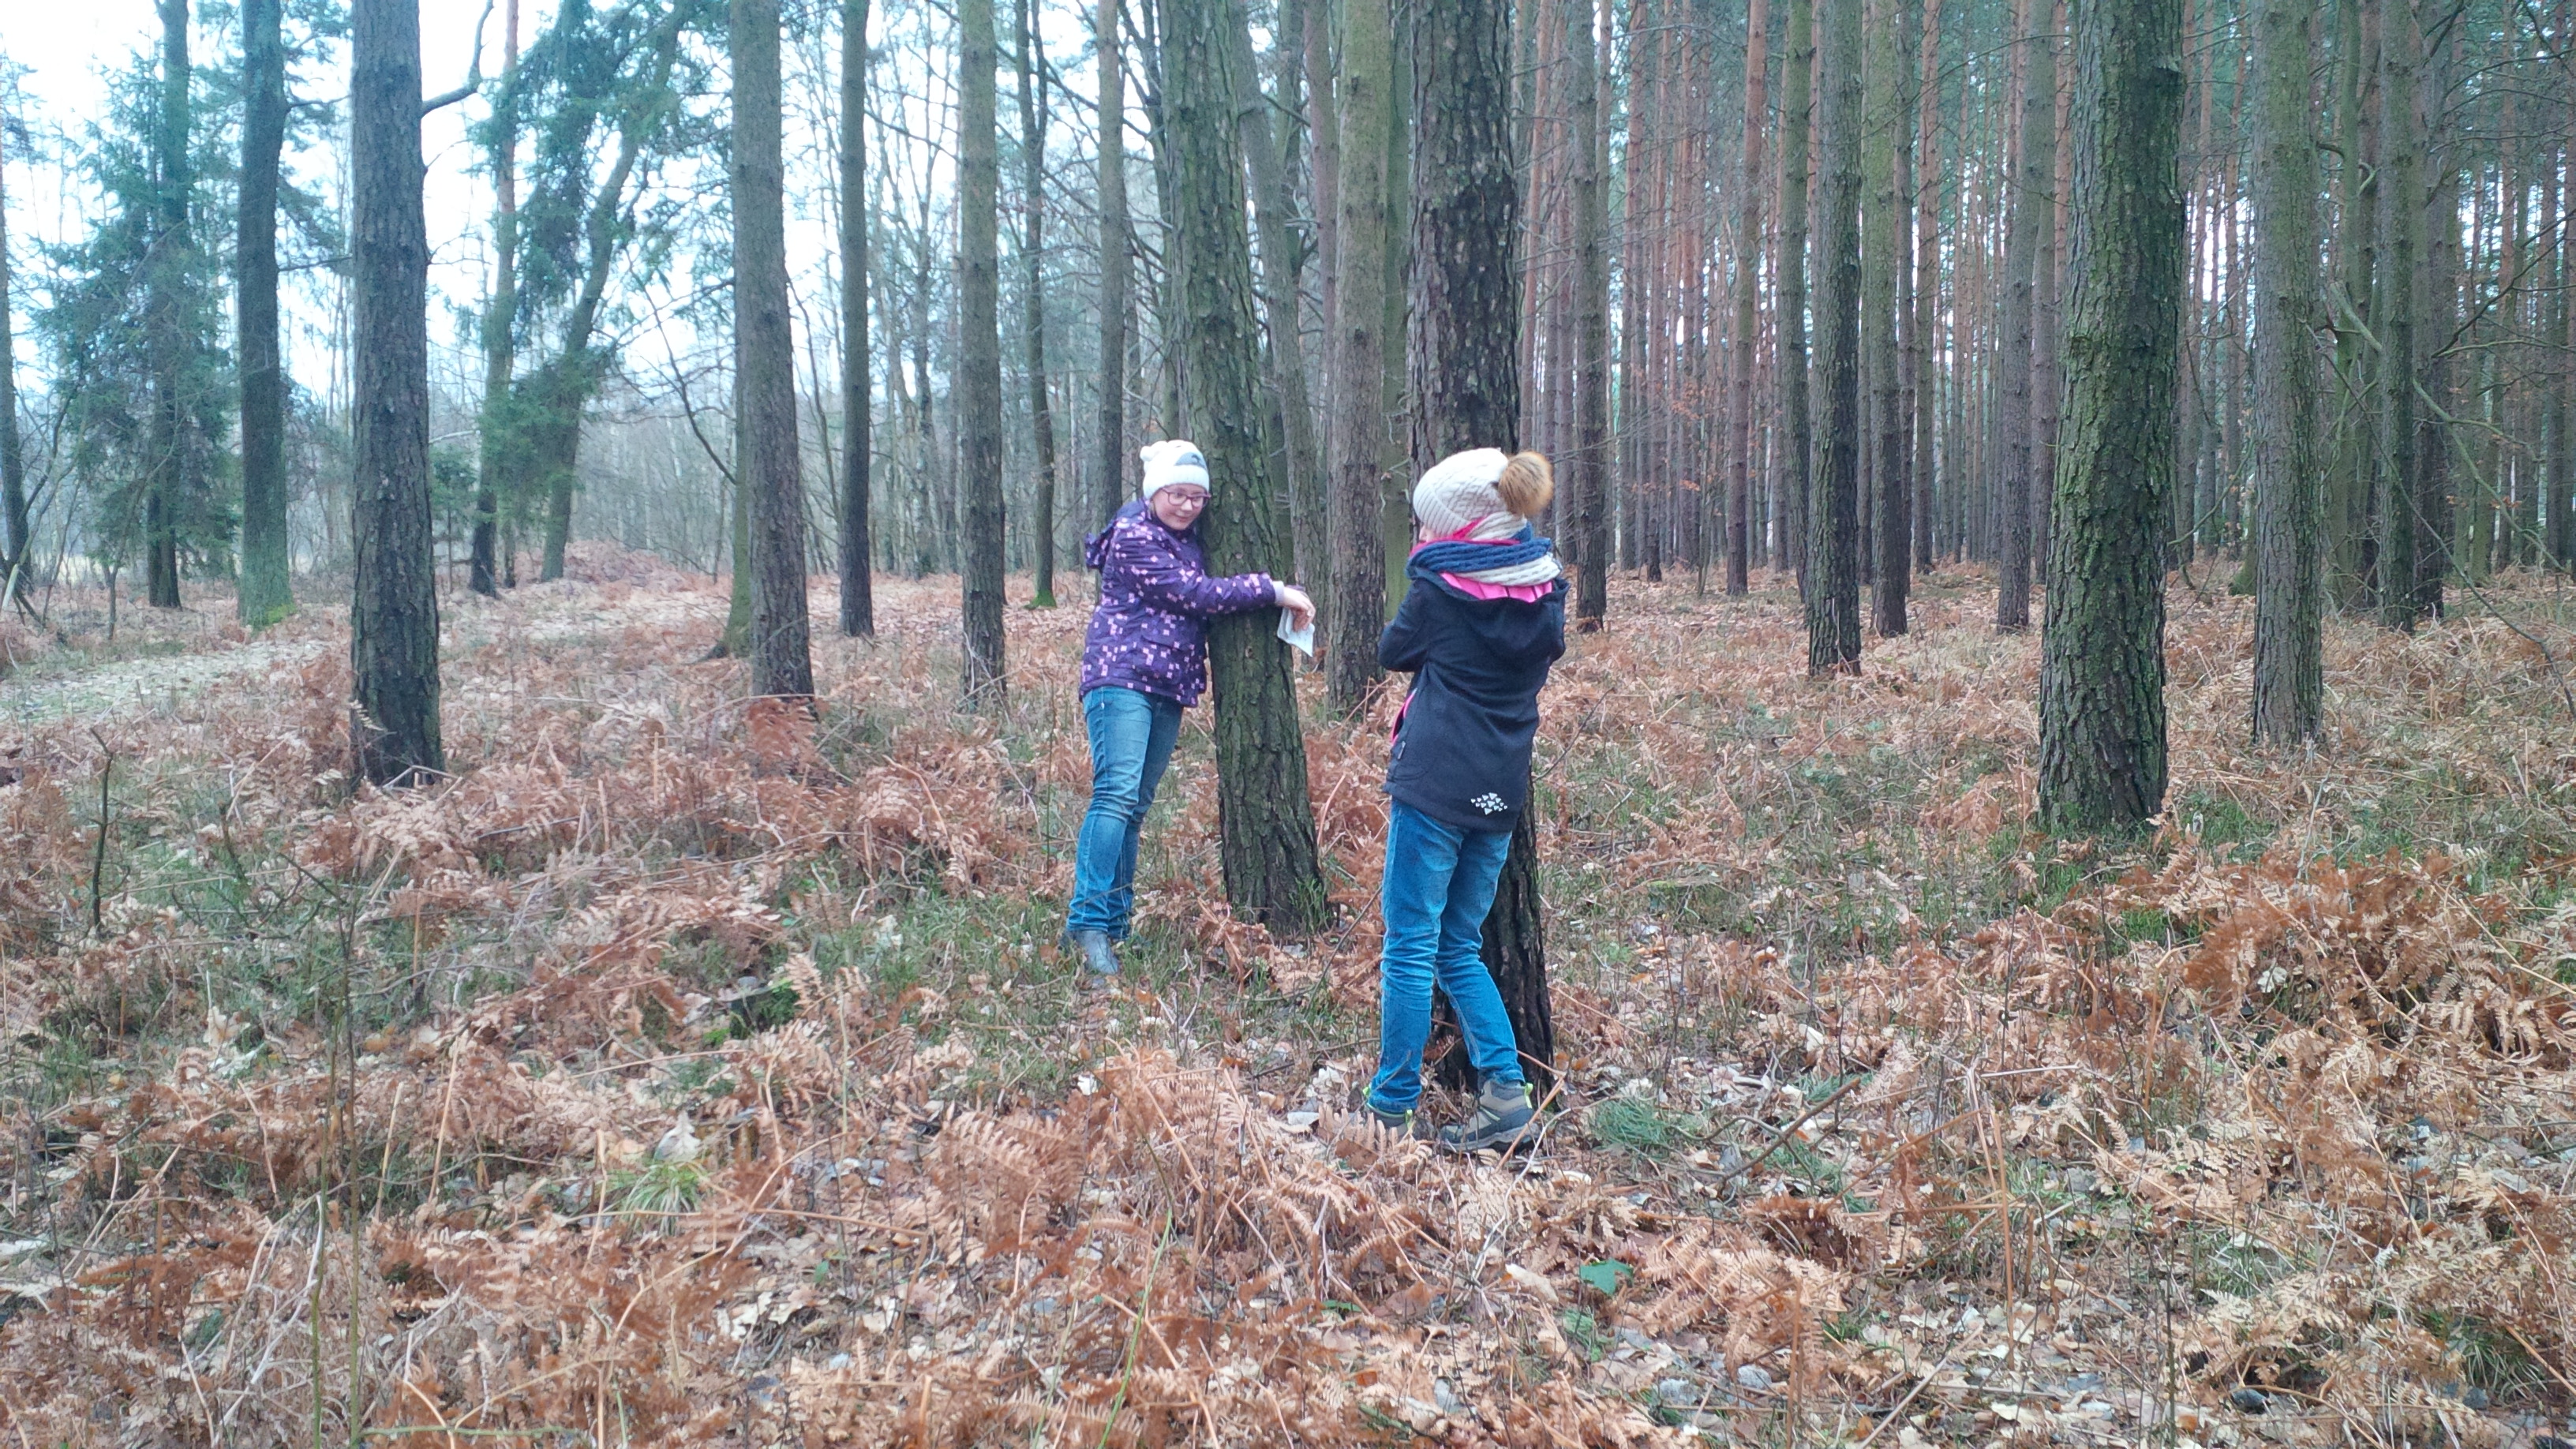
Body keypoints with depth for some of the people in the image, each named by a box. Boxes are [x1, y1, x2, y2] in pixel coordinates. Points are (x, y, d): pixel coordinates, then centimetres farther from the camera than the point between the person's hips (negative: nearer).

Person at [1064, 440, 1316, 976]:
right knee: (1116, 794, -17)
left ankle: (1115, 919, 9)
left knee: (1136, 804, 7)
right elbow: (1193, 594, -15)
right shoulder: (1133, 536, -9)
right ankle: (1087, 922, -19)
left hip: (1168, 685, 8)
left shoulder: (1187, 536, 17)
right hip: (1122, 676, -8)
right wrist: (1275, 590, -13)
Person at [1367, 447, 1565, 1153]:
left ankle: (1391, 1109, 6)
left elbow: (1394, 651, 7)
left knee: (1410, 949, 1)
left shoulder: (1440, 589, -9)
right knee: (1460, 949, 16)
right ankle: (1505, 1093, 6)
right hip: (1501, 794, 6)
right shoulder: (1545, 595, 6)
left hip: (1433, 785, -6)